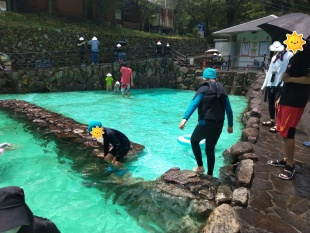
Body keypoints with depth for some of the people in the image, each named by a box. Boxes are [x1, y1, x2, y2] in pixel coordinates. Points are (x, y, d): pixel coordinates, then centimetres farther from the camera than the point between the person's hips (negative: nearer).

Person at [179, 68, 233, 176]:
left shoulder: (203, 89, -3)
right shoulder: (222, 91, 13)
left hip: (205, 123, -5)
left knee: (194, 141, 22)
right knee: (210, 149, 19)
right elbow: (229, 110, 15)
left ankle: (200, 166, 18)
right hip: (218, 125, 5)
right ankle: (210, 174, 26)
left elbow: (194, 104, -19)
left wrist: (185, 118, -29)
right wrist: (230, 125, 25)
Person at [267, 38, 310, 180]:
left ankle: (290, 166, 6)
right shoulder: (296, 56, 17)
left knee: (288, 133, -6)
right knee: (284, 132, 13)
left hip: (295, 101, -9)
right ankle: (286, 159, 25)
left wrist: (289, 78, -20)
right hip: (286, 99, 9)